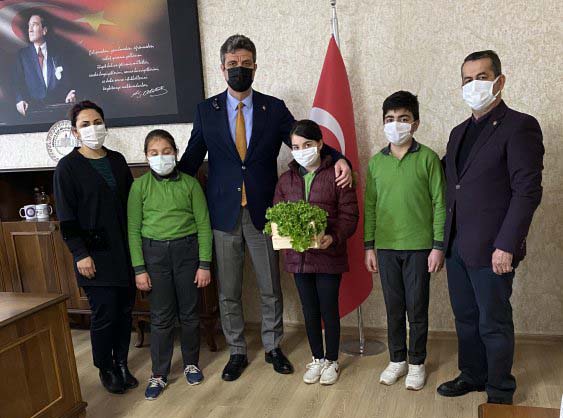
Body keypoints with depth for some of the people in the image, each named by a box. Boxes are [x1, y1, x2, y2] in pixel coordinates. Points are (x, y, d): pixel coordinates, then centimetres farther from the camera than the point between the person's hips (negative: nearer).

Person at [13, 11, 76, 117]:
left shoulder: (56, 53, 14)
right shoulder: (22, 54, 14)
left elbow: (66, 80, 9)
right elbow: (18, 82, 6)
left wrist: (69, 95, -13)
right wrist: (20, 100, -14)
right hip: (33, 109, 0)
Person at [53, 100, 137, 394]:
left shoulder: (117, 160, 9)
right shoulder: (68, 167, -5)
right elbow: (66, 217, -7)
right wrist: (80, 254, -12)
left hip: (124, 250, 5)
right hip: (95, 255, -5)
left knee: (125, 309, 9)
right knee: (105, 313, -1)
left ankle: (121, 363, 27)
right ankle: (105, 369, 20)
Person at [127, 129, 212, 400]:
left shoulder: (189, 184, -1)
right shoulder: (140, 186, 0)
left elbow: (203, 225, -1)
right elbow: (134, 229, 1)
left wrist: (204, 264, -4)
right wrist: (139, 269, -3)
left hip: (187, 250, 0)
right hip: (154, 252, 0)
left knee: (189, 312, 10)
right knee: (161, 316, 6)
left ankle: (191, 363, 30)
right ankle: (159, 375, 20)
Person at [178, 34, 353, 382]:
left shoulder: (274, 108, 1)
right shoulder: (206, 110, 3)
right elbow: (192, 158, 6)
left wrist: (338, 158, -20)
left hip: (263, 212, 0)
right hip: (224, 213, 1)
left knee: (271, 288, 12)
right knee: (228, 292, 11)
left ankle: (273, 347, 33)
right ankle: (237, 352, 30)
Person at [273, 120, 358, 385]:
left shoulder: (336, 175, -6)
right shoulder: (286, 180, 8)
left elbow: (349, 215, -9)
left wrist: (334, 237, -25)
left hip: (328, 255, -4)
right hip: (298, 255, 4)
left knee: (329, 309, 7)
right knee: (310, 310, 15)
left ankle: (332, 361, 27)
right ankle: (317, 358, 33)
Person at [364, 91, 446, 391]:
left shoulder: (428, 158, -5)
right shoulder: (376, 161, 5)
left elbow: (439, 204, -4)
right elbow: (370, 206, 8)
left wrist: (438, 246, -7)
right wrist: (369, 246, 6)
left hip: (419, 246, -3)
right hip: (386, 246, 3)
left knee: (417, 309, 7)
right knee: (394, 308, 12)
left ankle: (417, 363, 24)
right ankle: (397, 360, 28)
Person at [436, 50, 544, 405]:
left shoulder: (520, 126, -9)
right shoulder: (460, 132, 14)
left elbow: (528, 190, -15)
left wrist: (506, 246, -19)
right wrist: (447, 240, 10)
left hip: (491, 249, -7)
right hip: (457, 246, 7)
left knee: (494, 324, 7)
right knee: (466, 318, 18)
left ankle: (500, 392, 26)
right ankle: (472, 375, 37)